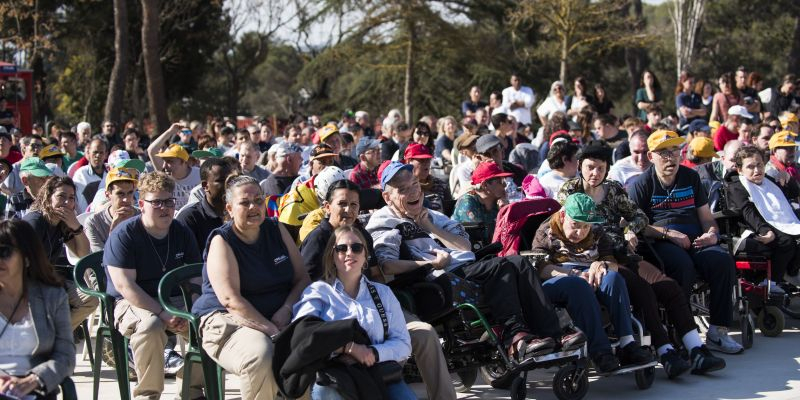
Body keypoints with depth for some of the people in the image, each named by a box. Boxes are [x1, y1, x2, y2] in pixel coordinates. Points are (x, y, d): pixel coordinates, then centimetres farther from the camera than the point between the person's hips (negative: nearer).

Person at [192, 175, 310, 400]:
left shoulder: (276, 231, 12)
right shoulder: (222, 242, -5)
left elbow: (302, 278, 12)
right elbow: (231, 299, -16)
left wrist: (286, 310, -9)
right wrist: (273, 331, -23)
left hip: (279, 319, 5)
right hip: (228, 321, -5)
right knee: (260, 356, -37)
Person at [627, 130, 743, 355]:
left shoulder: (691, 178, 21)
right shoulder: (641, 184, 7)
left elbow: (706, 216, 22)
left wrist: (712, 233, -1)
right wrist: (668, 233, -13)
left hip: (695, 240, 4)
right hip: (660, 244, -4)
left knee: (723, 261, -26)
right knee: (683, 266, -37)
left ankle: (718, 332, -23)